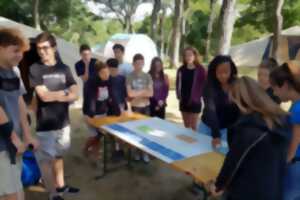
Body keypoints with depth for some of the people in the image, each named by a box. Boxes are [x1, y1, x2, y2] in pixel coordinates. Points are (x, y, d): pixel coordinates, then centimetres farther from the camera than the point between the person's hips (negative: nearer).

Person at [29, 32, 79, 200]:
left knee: (59, 155, 19)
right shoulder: (35, 69, -7)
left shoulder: (64, 68, 4)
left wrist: (54, 96, -15)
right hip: (45, 124, -4)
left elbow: (75, 95, -3)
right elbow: (44, 96, -17)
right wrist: (65, 92, -7)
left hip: (63, 121, 4)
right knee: (46, 159, 5)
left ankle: (61, 186, 35)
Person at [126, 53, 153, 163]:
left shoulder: (147, 76, 0)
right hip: (135, 106, -2)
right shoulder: (130, 77, -6)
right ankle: (137, 151, 22)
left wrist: (137, 93, -14)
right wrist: (144, 91, -10)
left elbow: (151, 93, -7)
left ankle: (145, 152, 18)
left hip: (146, 106, 2)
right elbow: (130, 94, -15)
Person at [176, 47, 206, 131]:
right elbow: (178, 83, 11)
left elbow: (204, 85, -9)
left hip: (195, 102, -5)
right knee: (186, 126, 15)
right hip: (183, 101, 5)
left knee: (193, 126, 0)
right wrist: (179, 95, 1)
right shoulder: (181, 69, 5)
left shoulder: (200, 70, -9)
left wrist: (198, 96, -13)